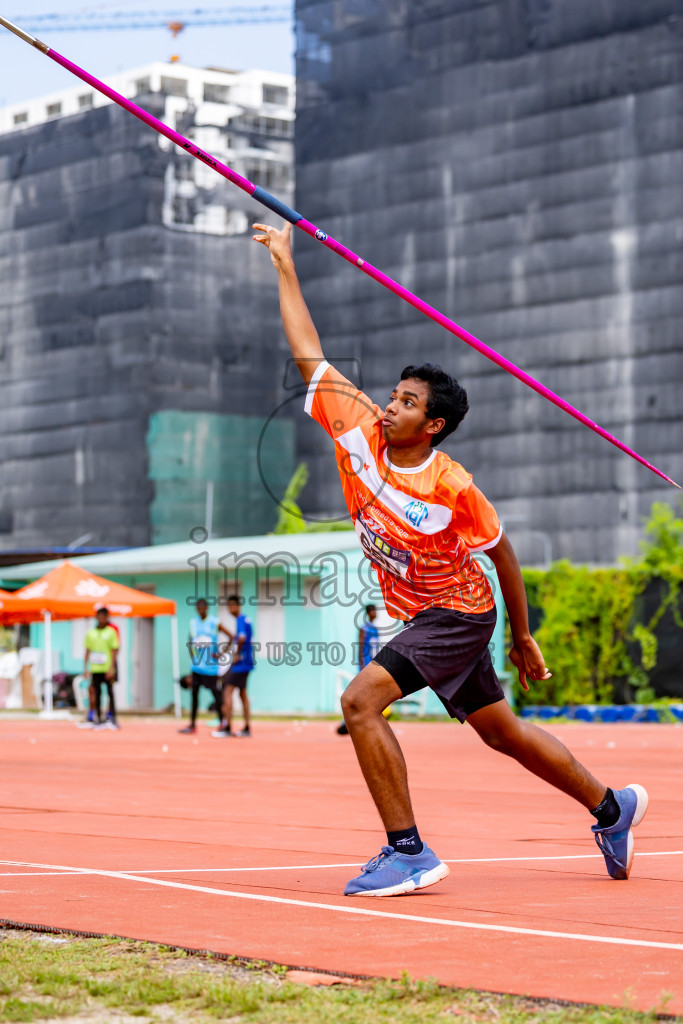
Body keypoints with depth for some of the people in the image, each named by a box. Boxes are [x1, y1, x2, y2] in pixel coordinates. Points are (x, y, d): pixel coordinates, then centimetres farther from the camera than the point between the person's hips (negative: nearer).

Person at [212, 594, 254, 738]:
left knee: (228, 691, -8)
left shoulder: (240, 620, -15)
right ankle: (247, 728, 16)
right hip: (247, 663, 10)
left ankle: (227, 727, -9)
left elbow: (242, 637, -31)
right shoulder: (247, 619, 13)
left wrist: (237, 654, -19)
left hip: (240, 662, -10)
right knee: (243, 693, 14)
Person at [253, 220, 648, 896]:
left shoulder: (452, 487, -22)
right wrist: (285, 265, -5)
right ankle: (611, 808, 36)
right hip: (421, 616, 7)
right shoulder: (359, 432, -8)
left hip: (459, 614, -7)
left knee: (361, 699, -23)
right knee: (501, 731, 18)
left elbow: (501, 554, -9)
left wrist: (522, 638, -1)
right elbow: (308, 355, -3)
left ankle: (407, 851, -18)